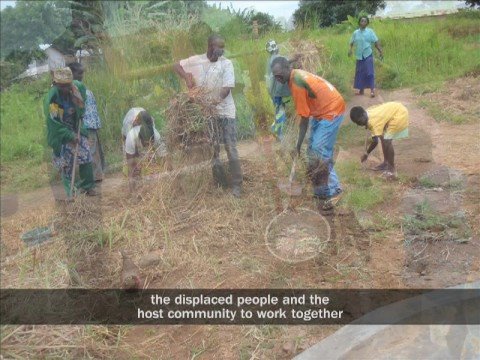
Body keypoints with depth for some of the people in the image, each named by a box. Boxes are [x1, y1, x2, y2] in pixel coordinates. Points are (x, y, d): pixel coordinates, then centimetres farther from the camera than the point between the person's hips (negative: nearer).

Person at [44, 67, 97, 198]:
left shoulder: (77, 86, -13)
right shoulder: (52, 98, -27)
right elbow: (53, 123, -22)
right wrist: (70, 136, -21)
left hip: (76, 129, 5)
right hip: (61, 133, -4)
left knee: (86, 157, 3)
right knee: (66, 163, 2)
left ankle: (87, 186, 18)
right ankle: (69, 191, 15)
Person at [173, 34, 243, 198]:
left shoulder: (226, 63, -5)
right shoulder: (196, 60, 2)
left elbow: (227, 88, -14)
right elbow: (177, 66, 12)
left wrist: (216, 100, -31)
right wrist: (187, 78, -6)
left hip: (225, 112, -3)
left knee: (231, 149, -2)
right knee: (211, 149, 10)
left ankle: (236, 185, 6)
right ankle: (219, 182, 24)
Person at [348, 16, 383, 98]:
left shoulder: (370, 31, 0)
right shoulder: (355, 33, 6)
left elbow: (376, 42, -1)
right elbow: (352, 42, 9)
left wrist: (380, 51, -9)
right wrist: (350, 49, -11)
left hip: (368, 55, -3)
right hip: (359, 56, 3)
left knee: (369, 72, -8)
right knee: (360, 73, 7)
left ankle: (372, 90, -6)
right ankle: (361, 90, 17)